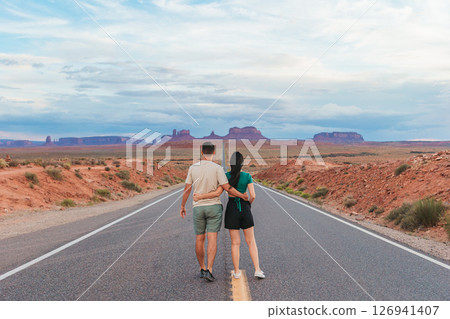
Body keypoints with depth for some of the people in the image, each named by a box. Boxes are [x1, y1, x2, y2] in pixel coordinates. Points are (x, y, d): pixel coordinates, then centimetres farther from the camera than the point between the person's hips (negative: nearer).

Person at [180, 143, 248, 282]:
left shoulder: (193, 168, -1)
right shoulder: (217, 168, -9)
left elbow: (187, 189, 3)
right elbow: (227, 188, -13)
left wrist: (182, 206, 15)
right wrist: (242, 196, 3)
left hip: (198, 208, 2)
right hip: (214, 207, -2)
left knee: (199, 240, 13)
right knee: (212, 240, -4)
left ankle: (202, 269, 22)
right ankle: (209, 270, -14)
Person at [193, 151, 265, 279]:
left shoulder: (226, 176, -6)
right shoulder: (247, 176, -5)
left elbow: (218, 193, -15)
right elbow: (252, 196, -9)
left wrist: (200, 196, -8)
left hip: (232, 209, 0)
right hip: (245, 209, 0)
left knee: (235, 242, 7)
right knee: (251, 241, 7)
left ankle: (236, 272, 10)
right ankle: (257, 270, 0)